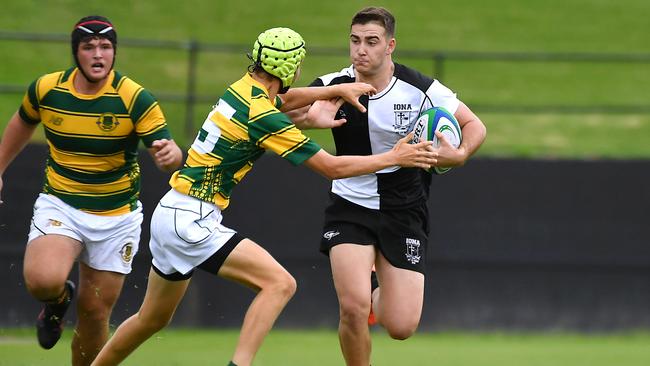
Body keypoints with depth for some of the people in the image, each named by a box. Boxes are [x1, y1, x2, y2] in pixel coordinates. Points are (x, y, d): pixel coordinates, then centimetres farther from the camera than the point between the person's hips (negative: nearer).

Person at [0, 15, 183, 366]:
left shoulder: (136, 99, -15)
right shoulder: (45, 89, -7)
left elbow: (170, 156, -20)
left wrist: (169, 154, -44)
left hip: (117, 216, 0)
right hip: (59, 205, 1)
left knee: (95, 314, 3)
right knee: (43, 280, -27)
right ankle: (57, 301, 10)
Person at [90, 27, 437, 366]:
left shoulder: (243, 89, 6)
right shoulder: (263, 116, -18)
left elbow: (284, 98, 31)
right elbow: (332, 167, -14)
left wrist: (337, 90, 19)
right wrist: (393, 158, -5)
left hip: (170, 213, 9)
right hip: (192, 222, -9)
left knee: (152, 319, 22)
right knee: (280, 283, -16)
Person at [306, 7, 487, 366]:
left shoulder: (419, 89, -11)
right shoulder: (334, 86, -10)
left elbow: (474, 125, 0)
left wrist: (459, 155, -21)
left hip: (403, 212, 1)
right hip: (350, 206, 0)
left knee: (401, 327, -4)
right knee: (353, 308, -23)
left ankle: (378, 295, 35)